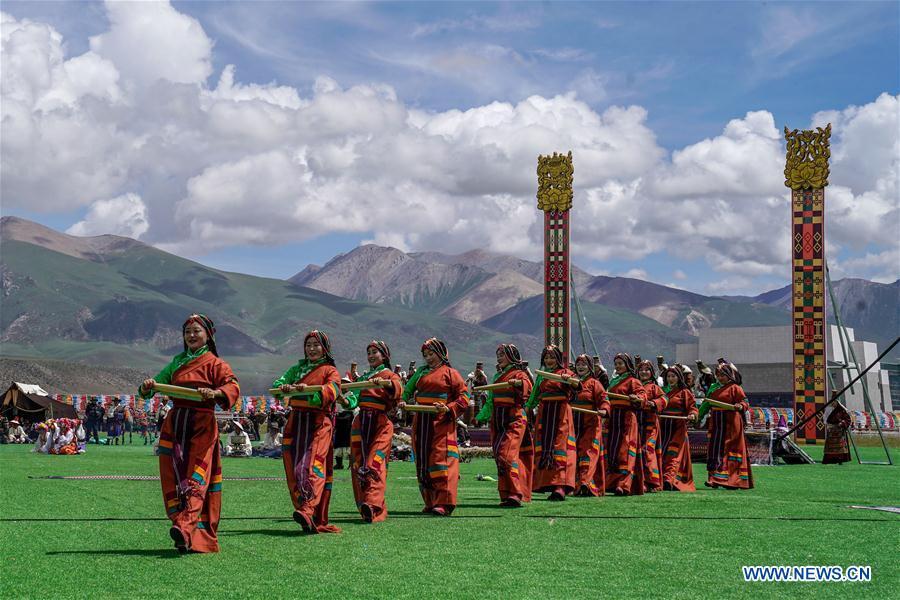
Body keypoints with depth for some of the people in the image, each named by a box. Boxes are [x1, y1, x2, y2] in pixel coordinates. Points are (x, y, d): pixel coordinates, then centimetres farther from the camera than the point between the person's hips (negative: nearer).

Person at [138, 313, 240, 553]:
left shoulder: (215, 363, 4)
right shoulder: (177, 362, 21)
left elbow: (233, 387, -10)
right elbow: (158, 382, 19)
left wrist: (215, 393, -31)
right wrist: (147, 387, -5)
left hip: (202, 426, -5)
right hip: (174, 424, 6)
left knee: (197, 477, -16)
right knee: (173, 480, -1)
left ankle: (186, 527, -32)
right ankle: (186, 538, 0)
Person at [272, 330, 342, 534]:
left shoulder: (330, 371, 7)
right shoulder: (297, 368, 22)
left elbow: (330, 392, -13)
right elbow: (277, 383, 9)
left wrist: (308, 390, -30)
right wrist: (284, 387, -15)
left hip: (319, 423, -5)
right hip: (296, 423, 5)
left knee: (314, 464, -22)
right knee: (294, 469, -2)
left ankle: (308, 511, -39)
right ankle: (314, 521, 3)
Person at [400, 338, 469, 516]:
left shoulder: (450, 373, 0)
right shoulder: (421, 372, 17)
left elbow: (463, 398, -4)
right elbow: (408, 389, 19)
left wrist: (448, 409, -17)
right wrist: (403, 401, -1)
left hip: (441, 423, -6)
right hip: (421, 421, 6)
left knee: (441, 460, -12)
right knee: (423, 463, 8)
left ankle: (444, 504, -12)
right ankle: (430, 502, 16)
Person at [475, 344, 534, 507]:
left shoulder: (519, 374, -2)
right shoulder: (497, 376, 22)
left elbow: (527, 386, -25)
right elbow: (490, 401, 31)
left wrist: (519, 383, -46)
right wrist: (480, 417, 36)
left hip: (514, 421, -8)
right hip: (497, 422, 8)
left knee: (507, 455, -19)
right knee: (499, 456, 3)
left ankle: (514, 495, -21)